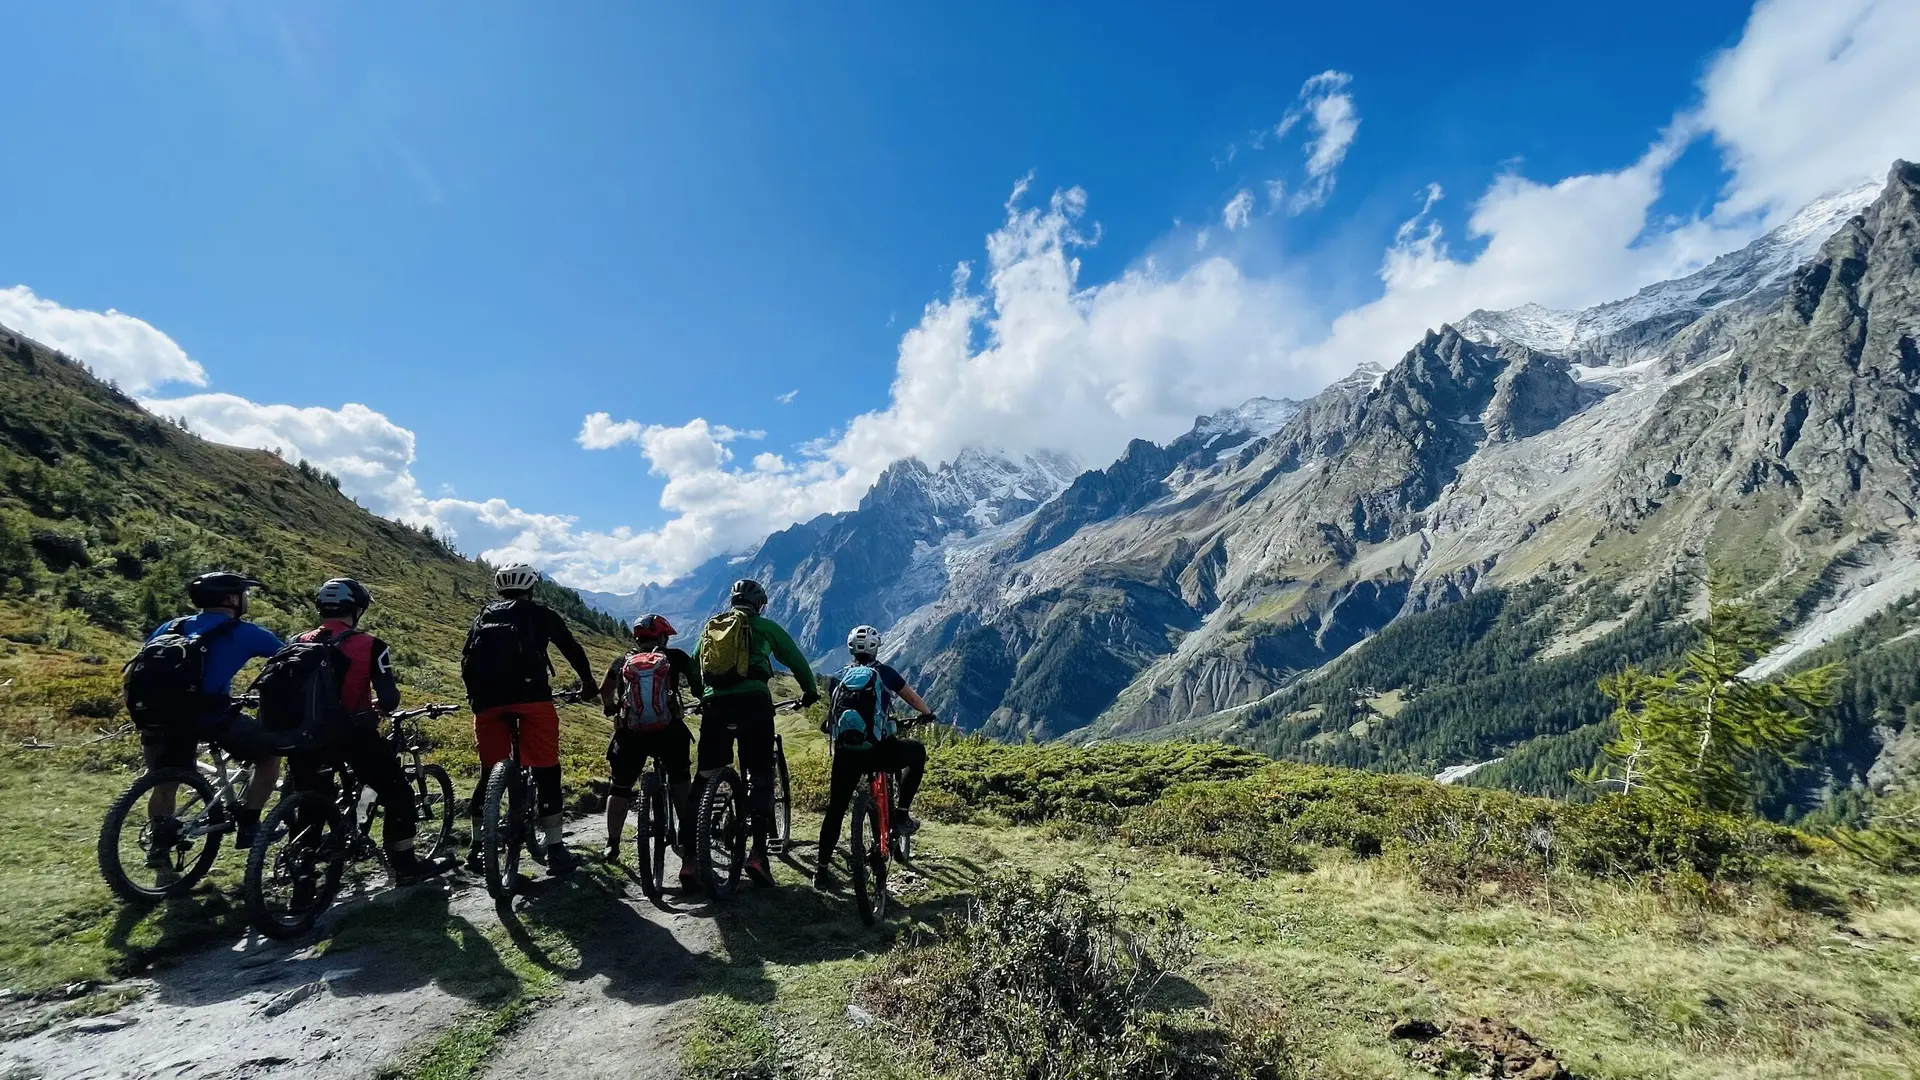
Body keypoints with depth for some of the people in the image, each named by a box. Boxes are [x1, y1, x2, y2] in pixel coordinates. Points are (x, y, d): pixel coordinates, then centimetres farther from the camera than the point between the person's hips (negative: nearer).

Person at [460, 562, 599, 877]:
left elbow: (466, 659, 21)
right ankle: (555, 849, 1)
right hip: (530, 695, -4)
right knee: (546, 770, 1)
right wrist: (588, 682, 30)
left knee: (490, 773, 17)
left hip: (487, 700, 4)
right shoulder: (541, 613, 16)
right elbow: (572, 648, 16)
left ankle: (476, 847, 22)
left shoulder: (484, 615, 24)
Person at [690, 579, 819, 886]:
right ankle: (758, 852, -10)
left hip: (714, 704, 3)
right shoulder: (764, 626, 11)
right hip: (753, 702, -3)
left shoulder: (710, 626, 21)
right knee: (759, 777, 3)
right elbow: (795, 659, 18)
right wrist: (809, 691, 33)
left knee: (705, 777, 12)